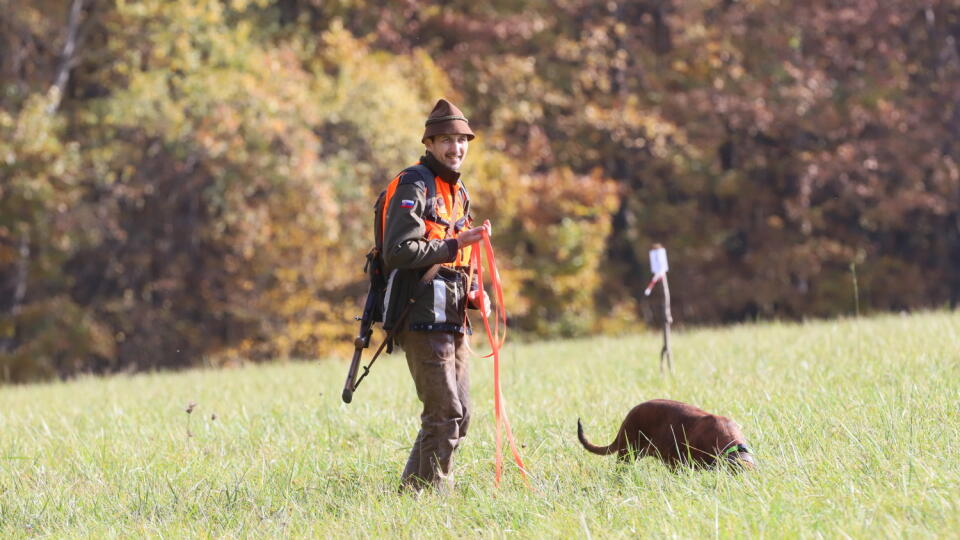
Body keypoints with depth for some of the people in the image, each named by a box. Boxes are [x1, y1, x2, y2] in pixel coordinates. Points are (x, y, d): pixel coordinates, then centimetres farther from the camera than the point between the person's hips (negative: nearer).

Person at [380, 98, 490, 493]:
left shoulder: (457, 193, 21)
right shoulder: (413, 186, -9)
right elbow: (399, 251, -22)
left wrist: (474, 294, 10)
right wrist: (455, 244, -20)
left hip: (451, 320, 9)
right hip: (422, 317, -9)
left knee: (458, 415, 11)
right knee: (444, 414, -11)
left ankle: (412, 488, 18)